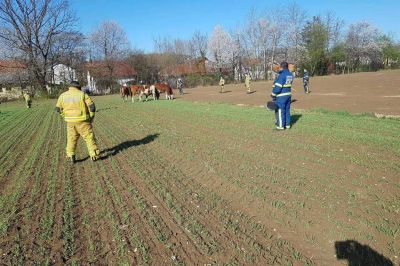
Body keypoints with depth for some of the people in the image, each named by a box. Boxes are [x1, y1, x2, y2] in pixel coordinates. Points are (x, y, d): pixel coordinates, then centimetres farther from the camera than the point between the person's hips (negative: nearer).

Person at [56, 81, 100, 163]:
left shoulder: (63, 95, 5)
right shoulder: (82, 94, -5)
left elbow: (58, 108, 11)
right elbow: (92, 106, -9)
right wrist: (91, 117, 3)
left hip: (70, 122, 3)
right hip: (82, 121, -3)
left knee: (71, 139, 16)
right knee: (89, 137, 6)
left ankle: (70, 156, 15)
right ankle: (94, 155, 6)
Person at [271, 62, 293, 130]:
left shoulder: (282, 75, -19)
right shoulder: (290, 74, 8)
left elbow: (278, 87, -20)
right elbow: (287, 84, 12)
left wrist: (273, 94, -11)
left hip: (281, 96, -8)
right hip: (288, 94, 8)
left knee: (280, 111, 0)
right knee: (287, 110, 15)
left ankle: (280, 126, 6)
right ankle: (287, 125, 22)